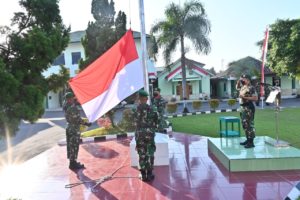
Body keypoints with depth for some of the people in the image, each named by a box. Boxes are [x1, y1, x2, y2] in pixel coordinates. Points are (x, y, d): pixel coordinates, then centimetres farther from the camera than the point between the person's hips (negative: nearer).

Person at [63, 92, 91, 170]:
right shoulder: (72, 108, -23)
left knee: (71, 146, 16)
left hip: (69, 128, 9)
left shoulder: (66, 106, 4)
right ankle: (73, 163, 9)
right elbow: (77, 119, -21)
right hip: (74, 130, -9)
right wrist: (86, 123, -13)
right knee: (74, 147, 0)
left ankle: (72, 162, 28)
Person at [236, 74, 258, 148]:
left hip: (249, 108, -10)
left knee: (249, 125, -6)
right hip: (243, 107, 10)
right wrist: (238, 81, 16)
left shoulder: (251, 88, -14)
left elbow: (255, 98, -20)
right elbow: (237, 87, 35)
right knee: (244, 124, 15)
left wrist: (244, 97, -22)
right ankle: (248, 139, 26)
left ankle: (251, 142, -1)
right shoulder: (243, 87, 13)